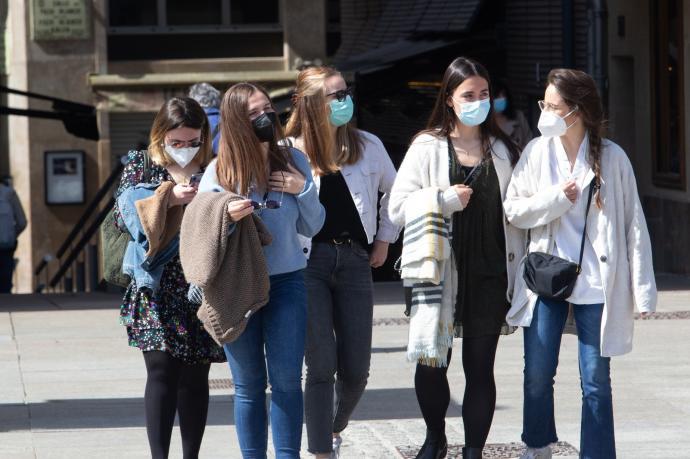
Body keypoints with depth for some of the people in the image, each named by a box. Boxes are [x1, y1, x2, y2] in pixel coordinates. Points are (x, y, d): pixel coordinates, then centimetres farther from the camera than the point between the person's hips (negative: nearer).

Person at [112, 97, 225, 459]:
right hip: (157, 289, -1)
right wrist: (169, 199, -16)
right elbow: (123, 217, -4)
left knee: (195, 376, 5)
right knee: (162, 371, -11)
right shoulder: (141, 165, 6)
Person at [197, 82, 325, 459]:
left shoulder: (292, 160, 2)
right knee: (248, 385, 6)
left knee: (287, 381, -1)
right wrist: (225, 219, -22)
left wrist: (304, 190, -8)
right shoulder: (219, 171, -4)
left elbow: (311, 228, 9)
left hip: (287, 282, 1)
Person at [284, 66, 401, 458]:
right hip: (309, 261, -3)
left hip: (354, 260, 3)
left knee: (356, 369, 2)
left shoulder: (367, 146, 8)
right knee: (322, 365, -8)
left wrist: (385, 239, 18)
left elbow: (394, 192, 23)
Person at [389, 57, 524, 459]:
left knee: (480, 366, 3)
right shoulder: (428, 147, 1)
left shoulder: (502, 150, 9)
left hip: (489, 274, 1)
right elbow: (399, 205, -3)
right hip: (442, 271, -1)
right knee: (432, 362, 2)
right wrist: (445, 199, -14)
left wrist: (518, 270, 6)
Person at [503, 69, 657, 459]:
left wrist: (642, 289, -4)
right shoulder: (538, 152, 3)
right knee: (538, 373, 5)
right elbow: (512, 209, 5)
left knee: (596, 380, 2)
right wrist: (555, 199, -12)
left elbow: (634, 224, -1)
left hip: (596, 281, -2)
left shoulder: (611, 157, -3)